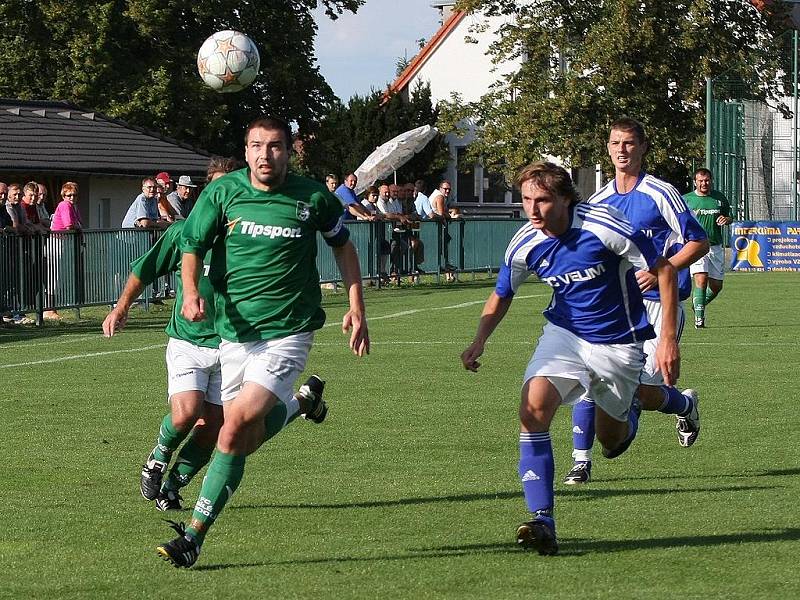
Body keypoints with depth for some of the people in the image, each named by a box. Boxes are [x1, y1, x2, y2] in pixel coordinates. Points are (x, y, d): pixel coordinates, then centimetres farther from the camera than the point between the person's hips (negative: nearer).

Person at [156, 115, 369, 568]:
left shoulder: (313, 198, -4)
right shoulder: (222, 192, -2)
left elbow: (342, 244, 12)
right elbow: (192, 246, 3)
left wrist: (357, 309, 8)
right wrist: (191, 293, -17)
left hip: (287, 332, -4)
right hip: (234, 330, 4)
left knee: (238, 425, -17)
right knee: (246, 436, 5)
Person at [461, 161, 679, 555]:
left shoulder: (604, 227, -25)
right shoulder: (525, 245, -12)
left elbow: (664, 271, -14)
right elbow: (502, 295, 7)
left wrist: (668, 338, -18)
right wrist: (480, 341, -9)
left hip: (618, 343, -2)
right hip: (564, 334, 2)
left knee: (610, 439, 9)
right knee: (533, 406, -24)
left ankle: (627, 414, 49)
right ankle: (542, 522, -24)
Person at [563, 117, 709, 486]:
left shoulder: (661, 194, -5)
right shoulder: (597, 202, 10)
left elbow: (699, 242, -4)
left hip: (657, 304, -4)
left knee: (645, 393, -8)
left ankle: (685, 404, 28)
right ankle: (581, 460, -5)